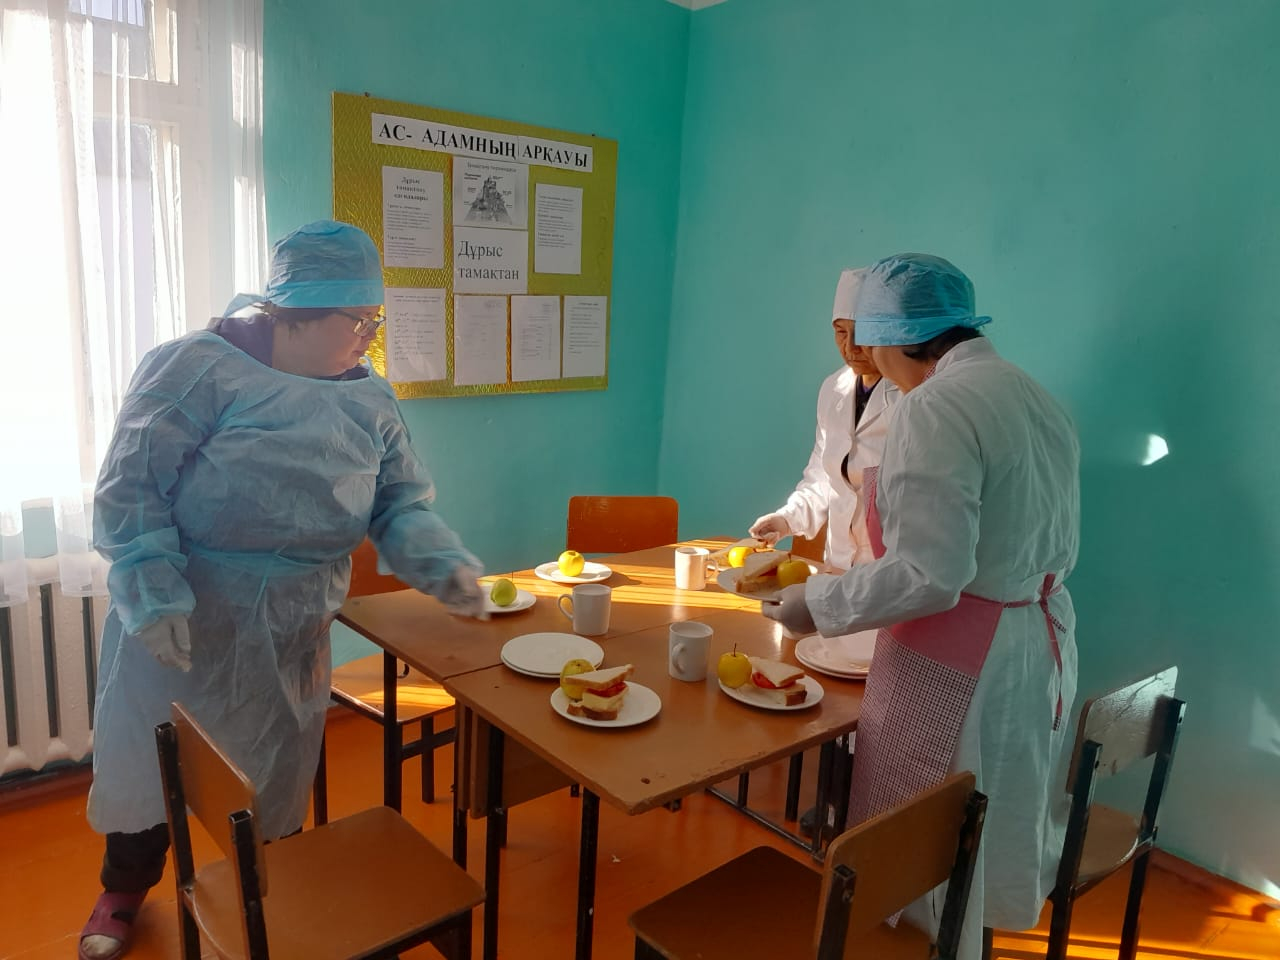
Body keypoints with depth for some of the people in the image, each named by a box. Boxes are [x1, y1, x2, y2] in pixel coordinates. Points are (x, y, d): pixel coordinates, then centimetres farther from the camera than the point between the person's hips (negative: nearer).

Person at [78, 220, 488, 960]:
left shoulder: (371, 402, -1)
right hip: (179, 622, -3)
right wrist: (154, 594, -24)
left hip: (290, 636, 4)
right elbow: (130, 485, -16)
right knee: (147, 761, 16)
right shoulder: (201, 369, -16)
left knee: (277, 773, 19)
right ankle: (126, 889, 45)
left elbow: (401, 507, -2)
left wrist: (447, 567, -20)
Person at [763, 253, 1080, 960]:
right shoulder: (1036, 398, 8)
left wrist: (817, 603, -12)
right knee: (991, 843, 24)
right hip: (1042, 646, 9)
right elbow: (1059, 548, 14)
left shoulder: (936, 407, -20)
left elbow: (929, 576, -25)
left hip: (956, 670, -9)